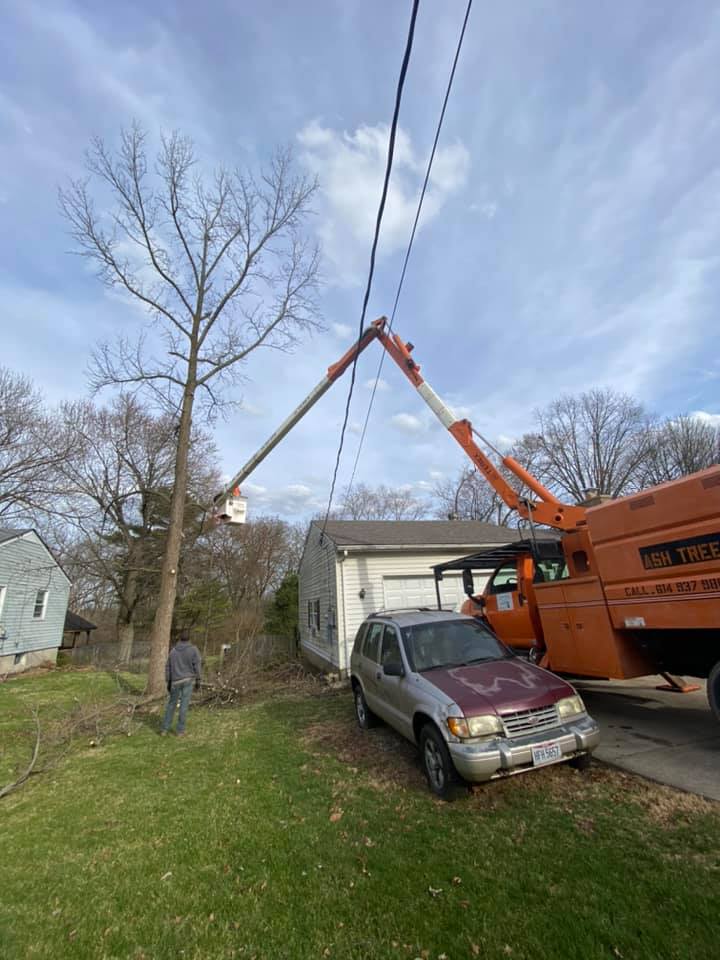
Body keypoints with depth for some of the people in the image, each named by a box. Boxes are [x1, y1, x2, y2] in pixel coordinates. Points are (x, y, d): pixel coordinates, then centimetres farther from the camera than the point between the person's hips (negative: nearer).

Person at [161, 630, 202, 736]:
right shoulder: (194, 649, -6)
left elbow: (168, 667, 7)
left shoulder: (173, 650, 4)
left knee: (171, 704, 18)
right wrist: (198, 680, -3)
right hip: (188, 680, -3)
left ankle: (164, 729, 20)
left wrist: (168, 682, 14)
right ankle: (180, 730, 6)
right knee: (184, 705, 2)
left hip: (176, 681, 3)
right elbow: (197, 665, -9)